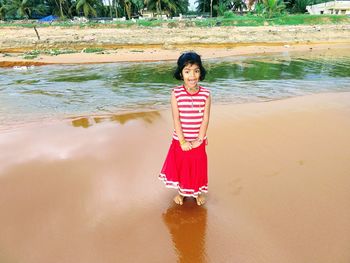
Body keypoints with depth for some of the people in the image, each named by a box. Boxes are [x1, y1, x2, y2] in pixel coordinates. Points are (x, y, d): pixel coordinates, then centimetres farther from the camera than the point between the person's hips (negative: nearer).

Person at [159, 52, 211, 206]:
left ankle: (198, 192, 42)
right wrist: (183, 141, -15)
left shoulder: (206, 94, -8)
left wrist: (199, 140, -13)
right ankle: (181, 191, 42)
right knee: (180, 165, 16)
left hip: (198, 141, 1)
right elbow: (176, 119, -13)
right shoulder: (176, 93, -11)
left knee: (198, 167, 16)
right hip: (180, 140, 0)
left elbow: (205, 119, -9)